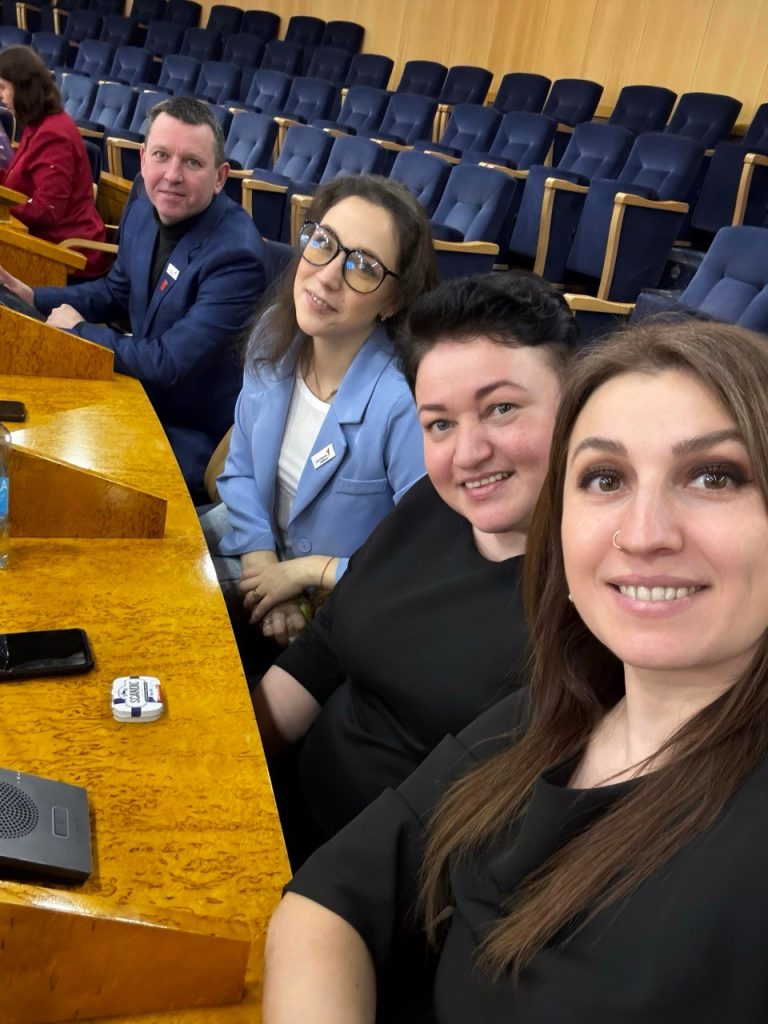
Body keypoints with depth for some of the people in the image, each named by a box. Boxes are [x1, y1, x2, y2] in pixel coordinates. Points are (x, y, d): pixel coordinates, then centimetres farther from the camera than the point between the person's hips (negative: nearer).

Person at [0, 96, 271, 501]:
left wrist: (78, 330, -15)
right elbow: (116, 291, 16)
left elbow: (169, 363, -28)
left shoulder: (236, 255, -29)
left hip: (192, 436, -7)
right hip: (140, 393, 7)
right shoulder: (143, 211, -3)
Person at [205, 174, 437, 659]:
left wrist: (307, 571, -18)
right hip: (262, 547, 6)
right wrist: (261, 561, -12)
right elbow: (241, 470, 3)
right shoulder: (275, 336, -9)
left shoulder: (406, 401, -32)